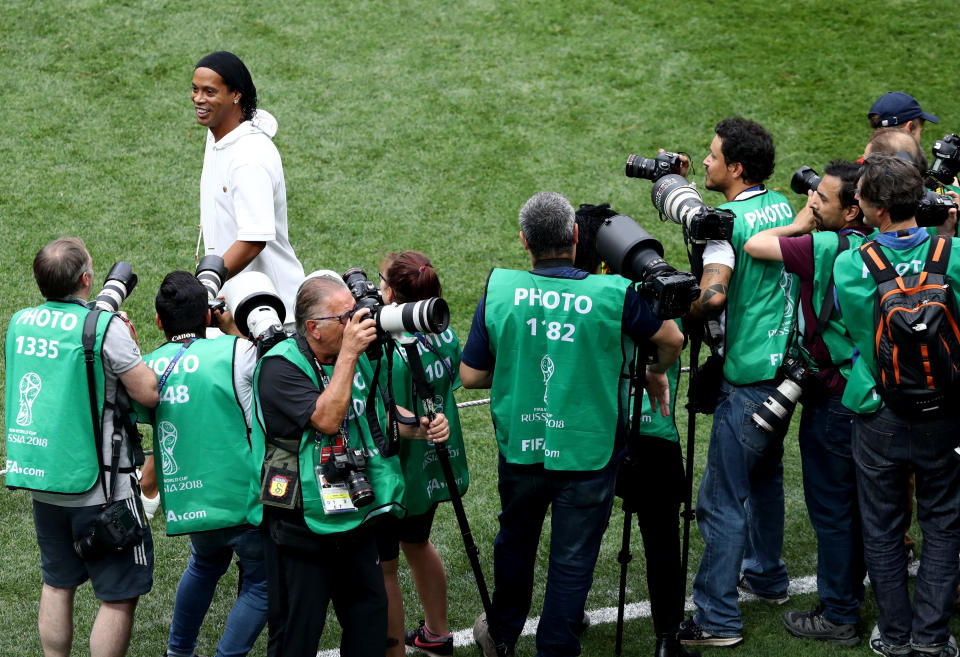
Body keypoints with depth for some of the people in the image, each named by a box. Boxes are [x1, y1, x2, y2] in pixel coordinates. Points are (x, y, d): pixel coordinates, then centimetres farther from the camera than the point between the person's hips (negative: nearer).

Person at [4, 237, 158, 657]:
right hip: (97, 488, -7)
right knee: (119, 595, 2)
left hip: (41, 482, 7)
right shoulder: (105, 328, -18)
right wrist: (129, 340, 0)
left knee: (57, 584, 21)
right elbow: (149, 394, -15)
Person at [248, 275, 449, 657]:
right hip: (300, 528, -7)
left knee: (369, 625, 14)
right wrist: (348, 354, -25)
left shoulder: (357, 356, 8)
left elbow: (379, 415, 21)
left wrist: (420, 428, 1)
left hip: (355, 520, 7)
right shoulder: (280, 367, -16)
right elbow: (327, 419, -27)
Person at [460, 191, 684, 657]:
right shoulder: (614, 294, -15)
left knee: (515, 538, 25)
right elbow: (672, 340, 2)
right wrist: (656, 373, 22)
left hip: (520, 449, 3)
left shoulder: (499, 290, -11)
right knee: (573, 558, 10)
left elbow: (470, 376, -4)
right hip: (588, 456, -3)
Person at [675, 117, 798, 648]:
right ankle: (767, 577, 40)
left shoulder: (727, 220, -19)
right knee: (764, 473, 26)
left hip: (748, 379, -9)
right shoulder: (781, 205, 7)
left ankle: (717, 618, -3)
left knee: (722, 499, -4)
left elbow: (713, 297, -31)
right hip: (786, 365, 9)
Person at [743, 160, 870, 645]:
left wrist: (800, 224, -7)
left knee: (830, 510, 2)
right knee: (854, 506, 19)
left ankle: (838, 618, 11)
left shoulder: (827, 247, -23)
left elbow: (754, 245, -19)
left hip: (833, 401, -8)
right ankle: (850, 600, 31)